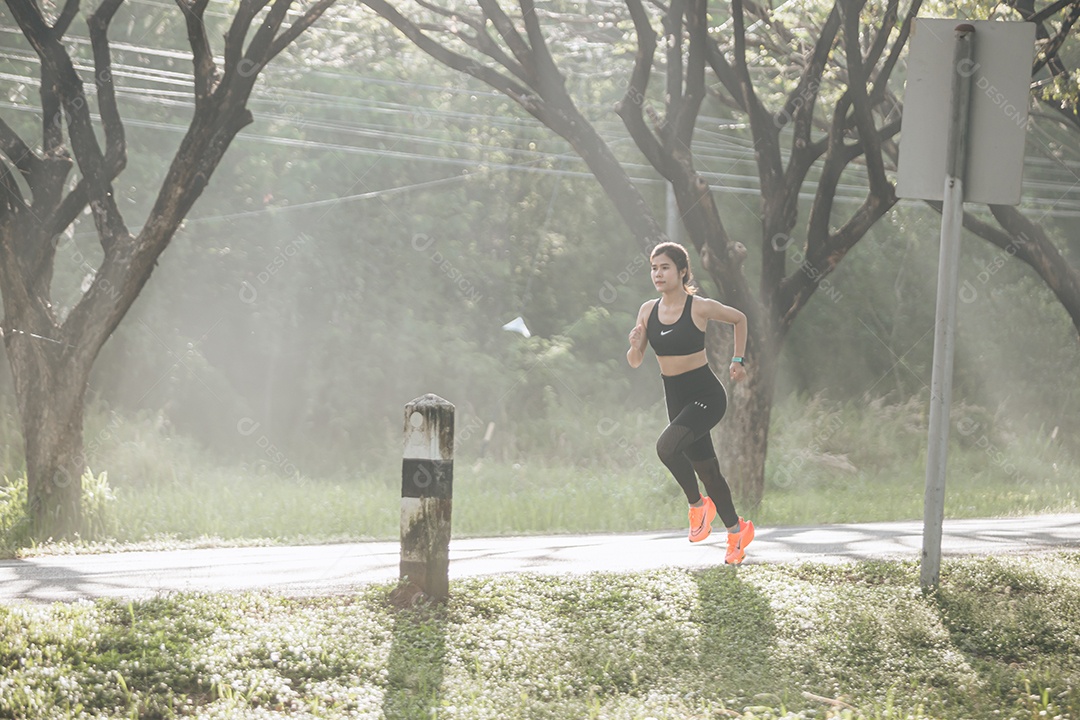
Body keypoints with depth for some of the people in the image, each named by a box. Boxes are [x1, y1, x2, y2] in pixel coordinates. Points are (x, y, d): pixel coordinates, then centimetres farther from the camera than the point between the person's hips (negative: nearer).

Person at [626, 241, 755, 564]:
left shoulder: (701, 308, -12)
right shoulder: (648, 310, 1)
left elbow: (739, 319, 6)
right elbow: (635, 362, 3)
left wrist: (738, 360, 5)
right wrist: (635, 346, -18)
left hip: (707, 395, -6)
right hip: (676, 398, 6)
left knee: (667, 446, -27)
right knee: (705, 467, 12)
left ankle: (698, 504, -6)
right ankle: (737, 531, 28)